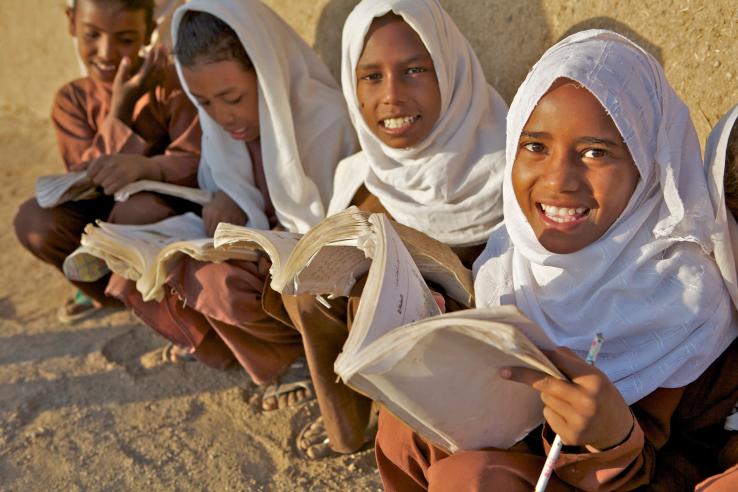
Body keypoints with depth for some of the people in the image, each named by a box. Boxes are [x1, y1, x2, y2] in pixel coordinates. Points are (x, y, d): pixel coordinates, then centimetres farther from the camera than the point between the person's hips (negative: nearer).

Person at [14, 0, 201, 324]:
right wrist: (120, 107, -23)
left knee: (140, 209, -37)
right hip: (107, 219, 4)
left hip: (177, 210, -4)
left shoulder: (172, 84, -13)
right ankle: (110, 292, 7)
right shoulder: (72, 99, -2)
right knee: (34, 221, -21)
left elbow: (197, 164, -24)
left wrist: (145, 167, -46)